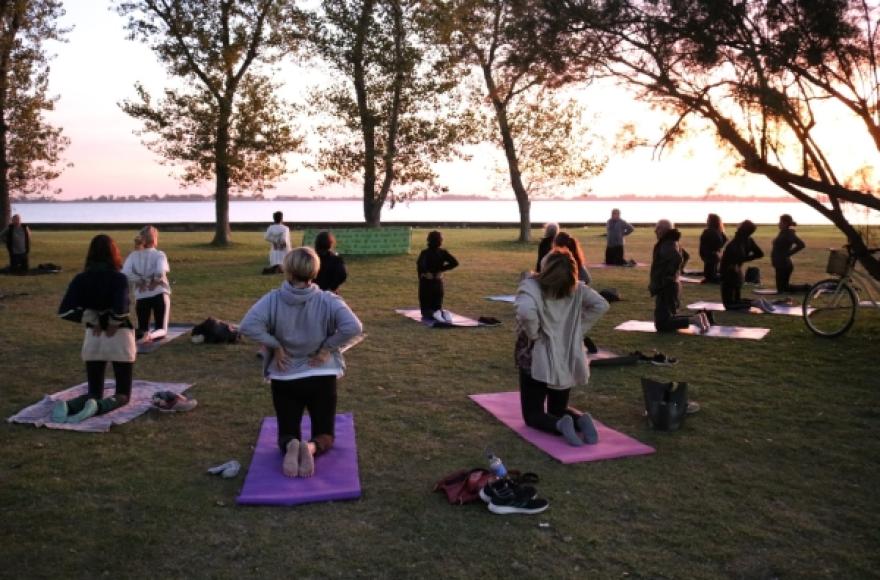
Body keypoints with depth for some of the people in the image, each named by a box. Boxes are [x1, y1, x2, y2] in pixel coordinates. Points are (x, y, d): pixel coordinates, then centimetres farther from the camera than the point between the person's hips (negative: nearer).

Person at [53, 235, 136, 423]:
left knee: (94, 392, 16)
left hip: (93, 338, 4)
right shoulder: (119, 278, -14)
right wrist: (113, 325, -8)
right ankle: (97, 407, -25)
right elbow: (120, 310, -28)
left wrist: (91, 319, -1)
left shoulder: (80, 279, -2)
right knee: (123, 395, 6)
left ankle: (68, 406, -15)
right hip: (119, 338, -4)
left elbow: (64, 311, -11)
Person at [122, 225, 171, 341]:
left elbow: (125, 273, -10)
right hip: (159, 294, -3)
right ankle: (151, 335, -29)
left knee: (142, 328, 16)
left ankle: (138, 334, -21)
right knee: (162, 329, 6)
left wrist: (140, 282, -2)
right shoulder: (159, 254, -7)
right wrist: (154, 281, -6)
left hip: (141, 296, 3)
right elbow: (160, 272, -25)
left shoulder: (133, 255, 3)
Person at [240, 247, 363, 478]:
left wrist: (275, 346, -10)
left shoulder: (272, 300, -11)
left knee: (287, 433, 17)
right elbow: (353, 327, -25)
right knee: (325, 435, 13)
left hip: (284, 379, 1)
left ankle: (290, 445, -20)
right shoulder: (328, 300, -12)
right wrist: (327, 347, -11)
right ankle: (312, 447, -22)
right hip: (322, 378, 0)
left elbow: (247, 326, -23)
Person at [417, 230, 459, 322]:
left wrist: (424, 273, -14)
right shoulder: (443, 252, -2)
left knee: (425, 311, 7)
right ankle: (443, 314, -18)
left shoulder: (425, 253, -12)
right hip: (438, 283, 3)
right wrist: (442, 269, -1)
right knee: (438, 307, 14)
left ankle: (433, 314, -24)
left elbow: (420, 264, -31)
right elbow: (455, 263, -7)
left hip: (426, 283, -3)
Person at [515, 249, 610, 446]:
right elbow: (601, 305, -3)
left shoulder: (531, 285, -20)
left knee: (532, 414, 11)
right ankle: (580, 420, -9)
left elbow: (525, 311, -38)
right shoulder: (576, 287, -4)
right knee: (558, 409, 23)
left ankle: (560, 425, -20)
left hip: (537, 361, -4)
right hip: (567, 361, 5)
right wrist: (578, 328, 1)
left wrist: (533, 334, -19)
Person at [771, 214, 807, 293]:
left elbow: (801, 244, -27)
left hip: (783, 265, -10)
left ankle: (807, 288, 4)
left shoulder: (788, 233, -15)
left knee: (782, 289, -2)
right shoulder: (783, 233, 12)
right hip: (781, 265, 10)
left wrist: (788, 253, -21)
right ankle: (806, 287, 21)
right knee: (781, 288, 17)